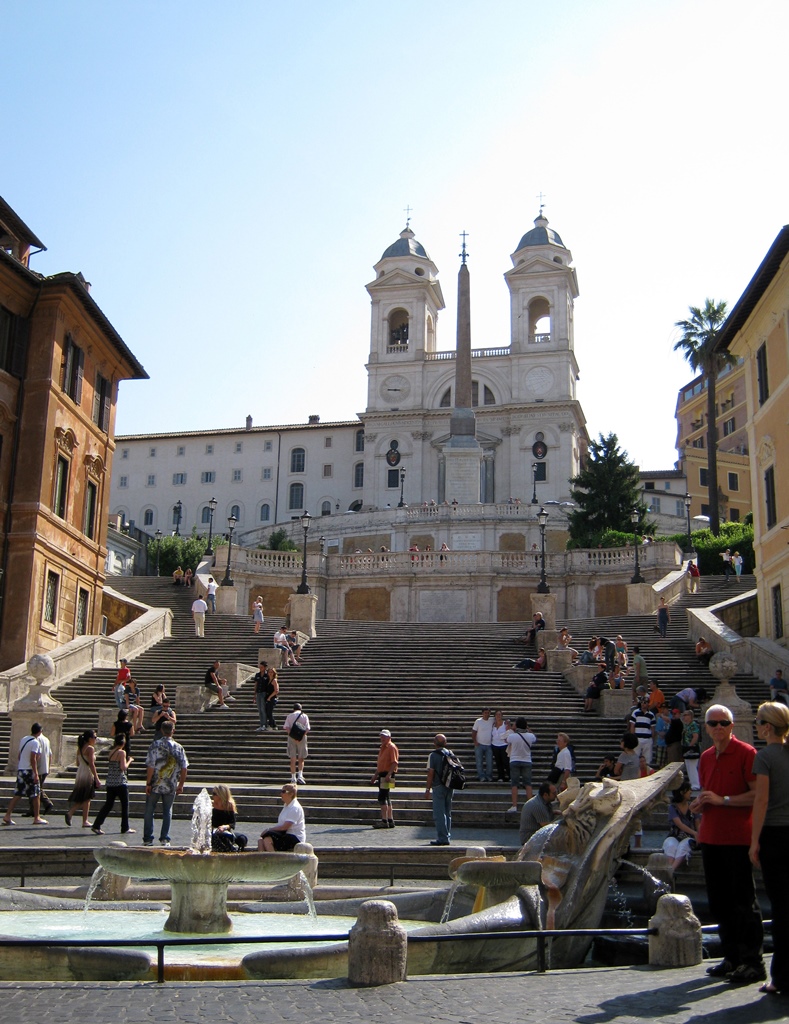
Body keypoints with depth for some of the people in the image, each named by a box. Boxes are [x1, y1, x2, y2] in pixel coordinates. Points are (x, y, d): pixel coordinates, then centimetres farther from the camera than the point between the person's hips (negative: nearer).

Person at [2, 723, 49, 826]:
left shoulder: (23, 739, 10)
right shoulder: (35, 742, -14)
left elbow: (19, 755, 17)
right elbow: (33, 759, -20)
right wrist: (36, 774, -19)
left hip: (20, 770, 8)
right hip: (30, 771, -8)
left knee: (17, 794, 8)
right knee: (36, 795, 3)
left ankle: (7, 816, 0)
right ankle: (36, 818, 7)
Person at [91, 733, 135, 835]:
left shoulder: (111, 752, 10)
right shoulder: (122, 752, -11)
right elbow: (123, 767, -18)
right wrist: (129, 761, -1)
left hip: (110, 783, 7)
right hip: (120, 783, -7)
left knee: (108, 804, 10)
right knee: (125, 805, 6)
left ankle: (96, 825, 1)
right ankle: (125, 828, 12)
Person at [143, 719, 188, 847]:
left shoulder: (155, 745, -10)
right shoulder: (179, 747, -2)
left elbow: (150, 766, -14)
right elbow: (184, 768, 0)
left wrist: (148, 783, -7)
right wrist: (181, 785, 10)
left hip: (155, 785, -2)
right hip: (171, 786, 2)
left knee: (149, 811, 10)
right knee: (167, 812, 12)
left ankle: (148, 839, 11)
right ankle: (165, 839, 10)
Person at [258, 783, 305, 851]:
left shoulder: (295, 808, -15)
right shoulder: (287, 806, 16)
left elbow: (284, 827, -21)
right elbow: (280, 824, 15)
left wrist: (269, 830, -15)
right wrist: (269, 830, -2)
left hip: (295, 838, -10)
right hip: (286, 835, 10)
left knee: (267, 839, -27)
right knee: (261, 840, -5)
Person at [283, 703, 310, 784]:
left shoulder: (290, 716, 5)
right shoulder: (304, 716, 2)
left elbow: (286, 728, -7)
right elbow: (307, 729, -8)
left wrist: (293, 737, -11)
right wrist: (301, 737, -12)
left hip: (291, 738, 1)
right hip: (302, 738, -1)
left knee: (293, 759, 7)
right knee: (301, 759, 9)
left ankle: (293, 778, 8)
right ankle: (300, 776, -7)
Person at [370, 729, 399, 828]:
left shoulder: (392, 747, -10)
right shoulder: (382, 748, 19)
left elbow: (394, 763, -19)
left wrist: (388, 774, -27)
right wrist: (375, 776, 23)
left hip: (387, 775, -10)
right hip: (382, 775, 10)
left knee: (382, 797, -12)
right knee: (386, 798, 12)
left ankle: (384, 821, -10)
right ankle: (390, 820, 17)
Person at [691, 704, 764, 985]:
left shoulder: (746, 753, -9)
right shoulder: (706, 757, 14)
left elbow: (758, 795, -14)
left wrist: (722, 800, -18)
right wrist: (700, 803, 5)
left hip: (738, 838, -7)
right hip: (711, 837, 8)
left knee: (743, 901, -2)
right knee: (719, 901, 12)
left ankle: (752, 961, 6)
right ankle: (732, 957, 23)